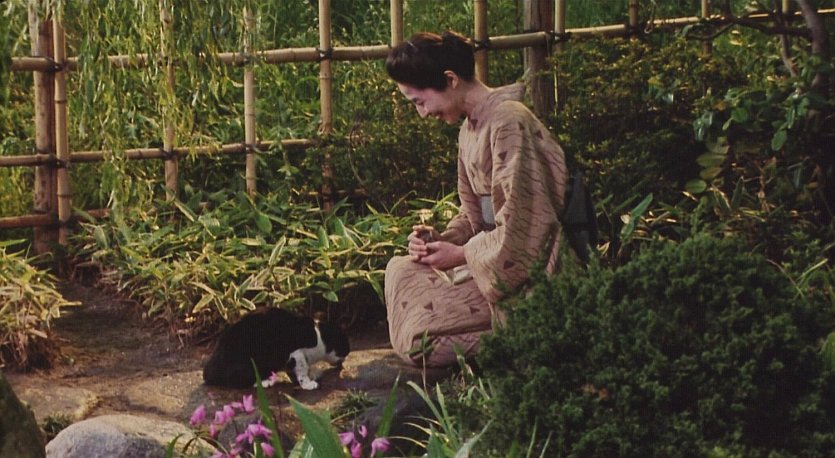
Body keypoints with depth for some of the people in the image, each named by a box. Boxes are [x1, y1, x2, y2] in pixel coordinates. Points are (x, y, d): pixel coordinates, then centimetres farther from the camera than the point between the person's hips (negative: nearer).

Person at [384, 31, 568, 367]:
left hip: (524, 272, -10)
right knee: (400, 270, 11)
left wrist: (460, 254, -11)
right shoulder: (471, 127, 10)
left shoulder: (509, 122, -20)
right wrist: (439, 239, -1)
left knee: (416, 337, -13)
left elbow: (519, 232, -24)